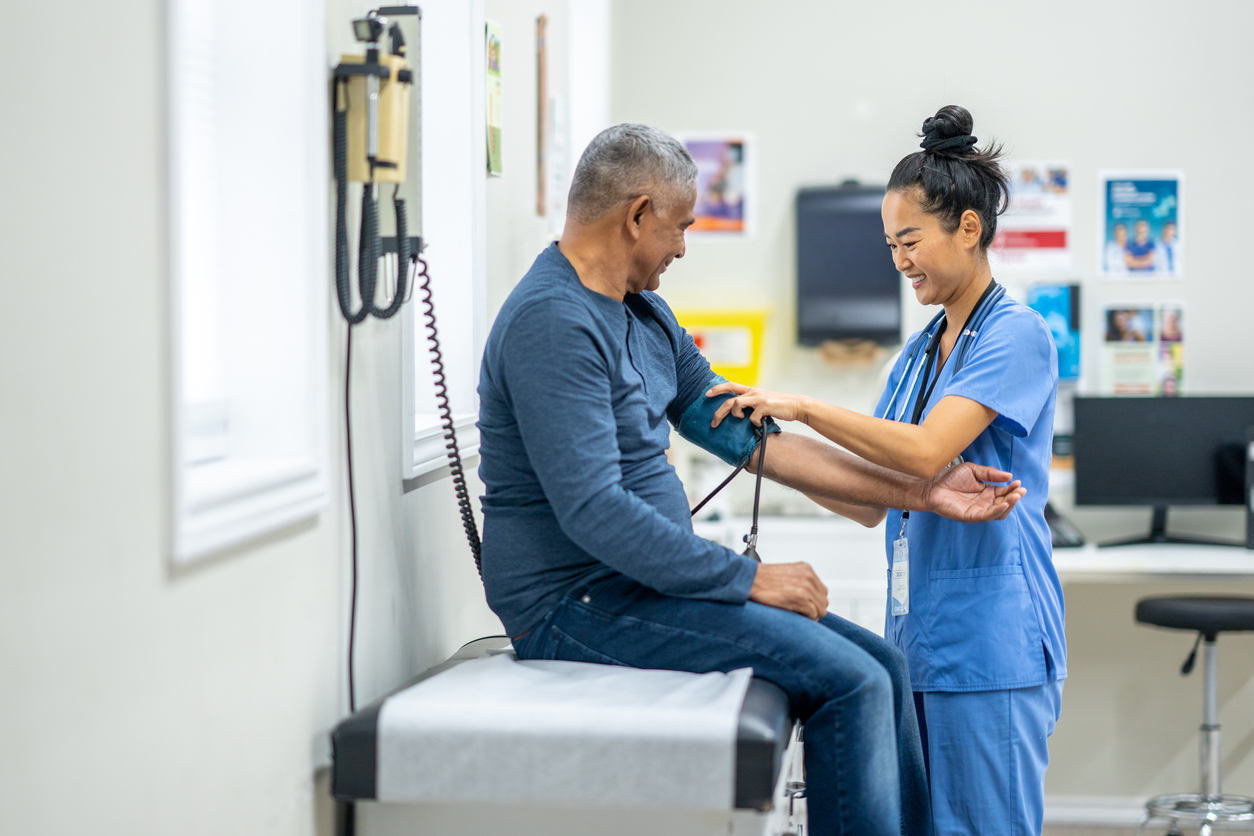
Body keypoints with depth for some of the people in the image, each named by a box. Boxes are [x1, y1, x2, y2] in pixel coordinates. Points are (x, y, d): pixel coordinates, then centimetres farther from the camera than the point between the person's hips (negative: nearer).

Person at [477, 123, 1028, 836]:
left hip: (641, 582, 10)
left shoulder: (644, 313, 14)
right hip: (579, 602, -10)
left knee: (885, 669, 4)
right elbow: (594, 511, -26)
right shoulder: (553, 323, -18)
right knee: (851, 681, -18)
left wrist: (921, 492, 7)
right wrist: (750, 578, -20)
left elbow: (741, 433, 12)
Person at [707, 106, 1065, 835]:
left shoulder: (1016, 335, -9)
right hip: (919, 637, 8)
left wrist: (803, 408, -18)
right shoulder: (922, 350, 16)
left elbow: (926, 453, -22)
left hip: (991, 642, -8)